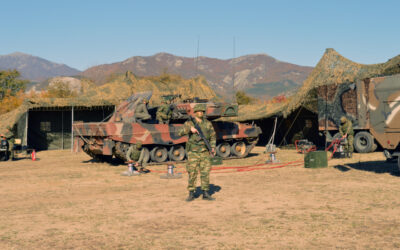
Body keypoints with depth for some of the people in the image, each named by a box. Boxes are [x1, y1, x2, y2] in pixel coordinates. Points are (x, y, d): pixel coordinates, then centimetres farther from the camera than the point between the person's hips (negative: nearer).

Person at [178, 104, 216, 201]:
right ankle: (191, 194, 9)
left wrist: (213, 147, 0)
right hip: (193, 152, -2)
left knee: (205, 173, 2)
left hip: (205, 152, 2)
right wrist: (190, 128, -32)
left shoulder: (208, 123, 5)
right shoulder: (189, 123, -3)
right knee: (192, 173, -1)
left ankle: (206, 194, 10)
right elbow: (180, 132, -16)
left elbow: (213, 136, 14)